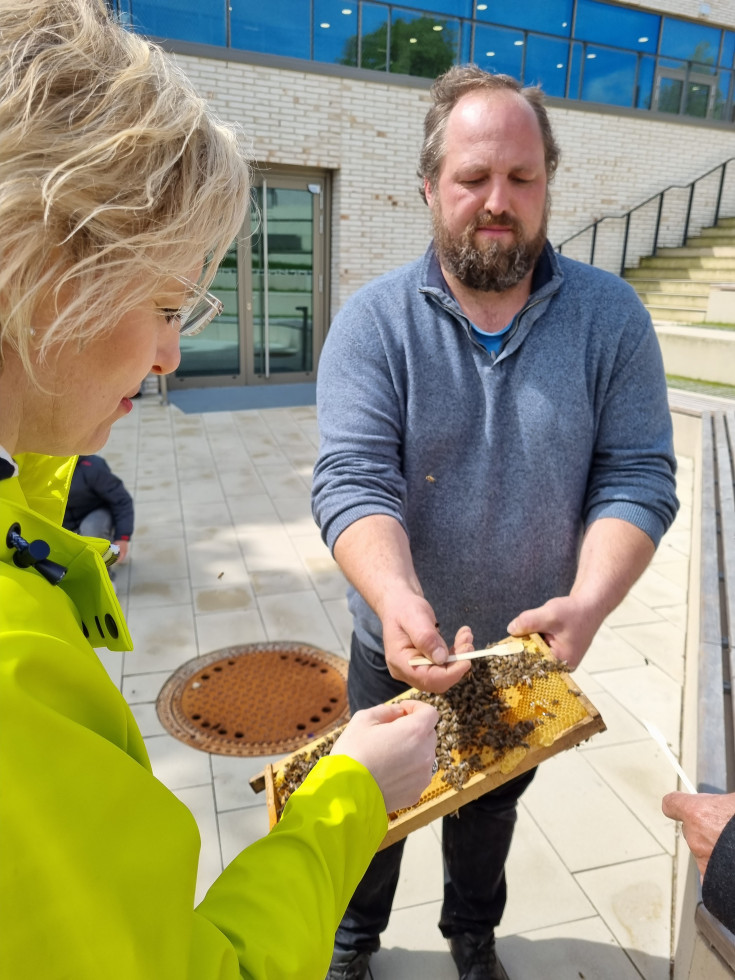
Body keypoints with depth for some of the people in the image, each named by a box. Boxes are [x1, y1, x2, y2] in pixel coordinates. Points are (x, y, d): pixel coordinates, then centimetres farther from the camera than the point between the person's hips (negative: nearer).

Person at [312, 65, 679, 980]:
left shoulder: (609, 316, -10)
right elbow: (353, 480, -23)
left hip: (528, 651, 2)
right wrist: (397, 601, -40)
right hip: (400, 650, -1)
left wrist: (587, 603, -30)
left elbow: (637, 478, -14)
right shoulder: (374, 319, -14)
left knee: (492, 805, 28)